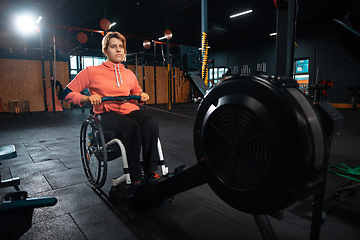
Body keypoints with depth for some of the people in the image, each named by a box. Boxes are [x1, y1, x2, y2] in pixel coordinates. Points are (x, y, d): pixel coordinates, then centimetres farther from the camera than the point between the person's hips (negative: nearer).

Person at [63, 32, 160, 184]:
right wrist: (87, 98, -13)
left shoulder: (129, 74, 19)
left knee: (151, 124, -31)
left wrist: (142, 96, 10)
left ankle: (151, 171, -20)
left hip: (129, 111, 4)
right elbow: (68, 93, 7)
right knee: (131, 127, -37)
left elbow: (137, 93, 35)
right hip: (107, 113, -4)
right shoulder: (92, 71, 7)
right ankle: (135, 179, -27)